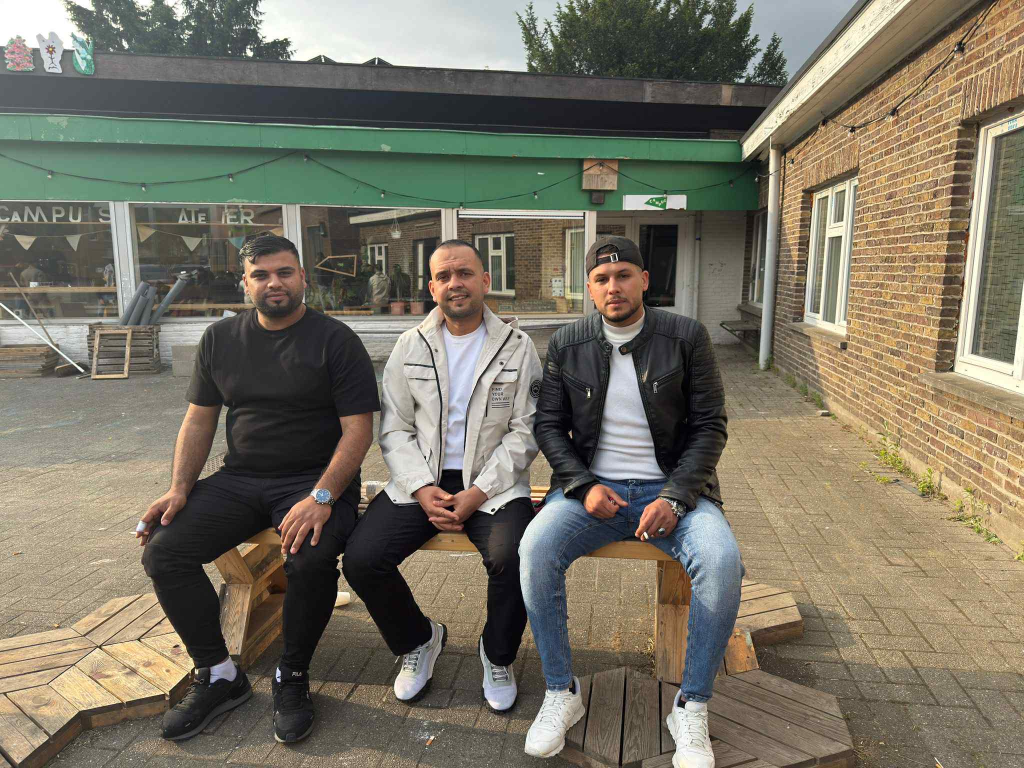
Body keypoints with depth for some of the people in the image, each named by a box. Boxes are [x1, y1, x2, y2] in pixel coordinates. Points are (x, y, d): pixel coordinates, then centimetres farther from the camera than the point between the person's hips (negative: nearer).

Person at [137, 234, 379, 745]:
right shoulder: (219, 339, 10)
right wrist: (179, 488, 0)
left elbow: (358, 429, -11)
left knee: (311, 559, -32)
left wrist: (321, 498, -23)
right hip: (239, 480, 5)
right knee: (162, 552, -13)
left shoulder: (334, 340, -5)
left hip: (315, 481, -4)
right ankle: (218, 676, 6)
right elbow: (198, 421, 14)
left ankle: (292, 677, -3)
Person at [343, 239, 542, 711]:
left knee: (512, 558, -30)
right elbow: (394, 429, 5)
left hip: (493, 484, -2)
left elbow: (525, 432, -3)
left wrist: (478, 493, -14)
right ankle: (418, 641, 14)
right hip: (421, 481, 3)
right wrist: (423, 490, -11)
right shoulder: (410, 346, 7)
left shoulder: (517, 347, 1)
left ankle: (497, 655, 5)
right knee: (361, 560, -17)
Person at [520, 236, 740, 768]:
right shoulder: (566, 344, 4)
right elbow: (548, 424, 5)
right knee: (535, 550, -26)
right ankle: (561, 693, -5)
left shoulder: (686, 337, 0)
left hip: (670, 488, 0)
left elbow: (710, 426, -1)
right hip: (591, 487, 1)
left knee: (722, 561, -28)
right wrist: (584, 486, -11)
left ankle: (691, 707, -6)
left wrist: (673, 498, -14)